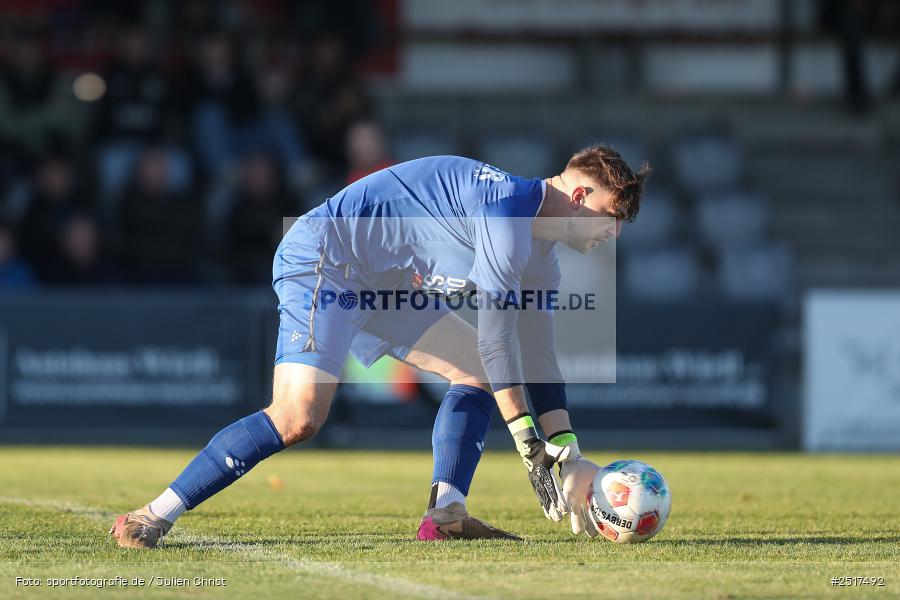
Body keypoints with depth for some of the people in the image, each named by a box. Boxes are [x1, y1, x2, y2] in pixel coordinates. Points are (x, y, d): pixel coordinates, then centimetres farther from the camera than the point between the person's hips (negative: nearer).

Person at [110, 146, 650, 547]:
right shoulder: (509, 206, -20)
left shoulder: (541, 259, 12)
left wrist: (570, 458, 9)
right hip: (323, 260, -11)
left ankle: (445, 513, -6)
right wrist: (530, 445, -20)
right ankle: (153, 518, -21)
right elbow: (494, 333, -22)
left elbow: (539, 359, 16)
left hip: (381, 286, 11)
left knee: (477, 370, 4)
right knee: (298, 417, -24)